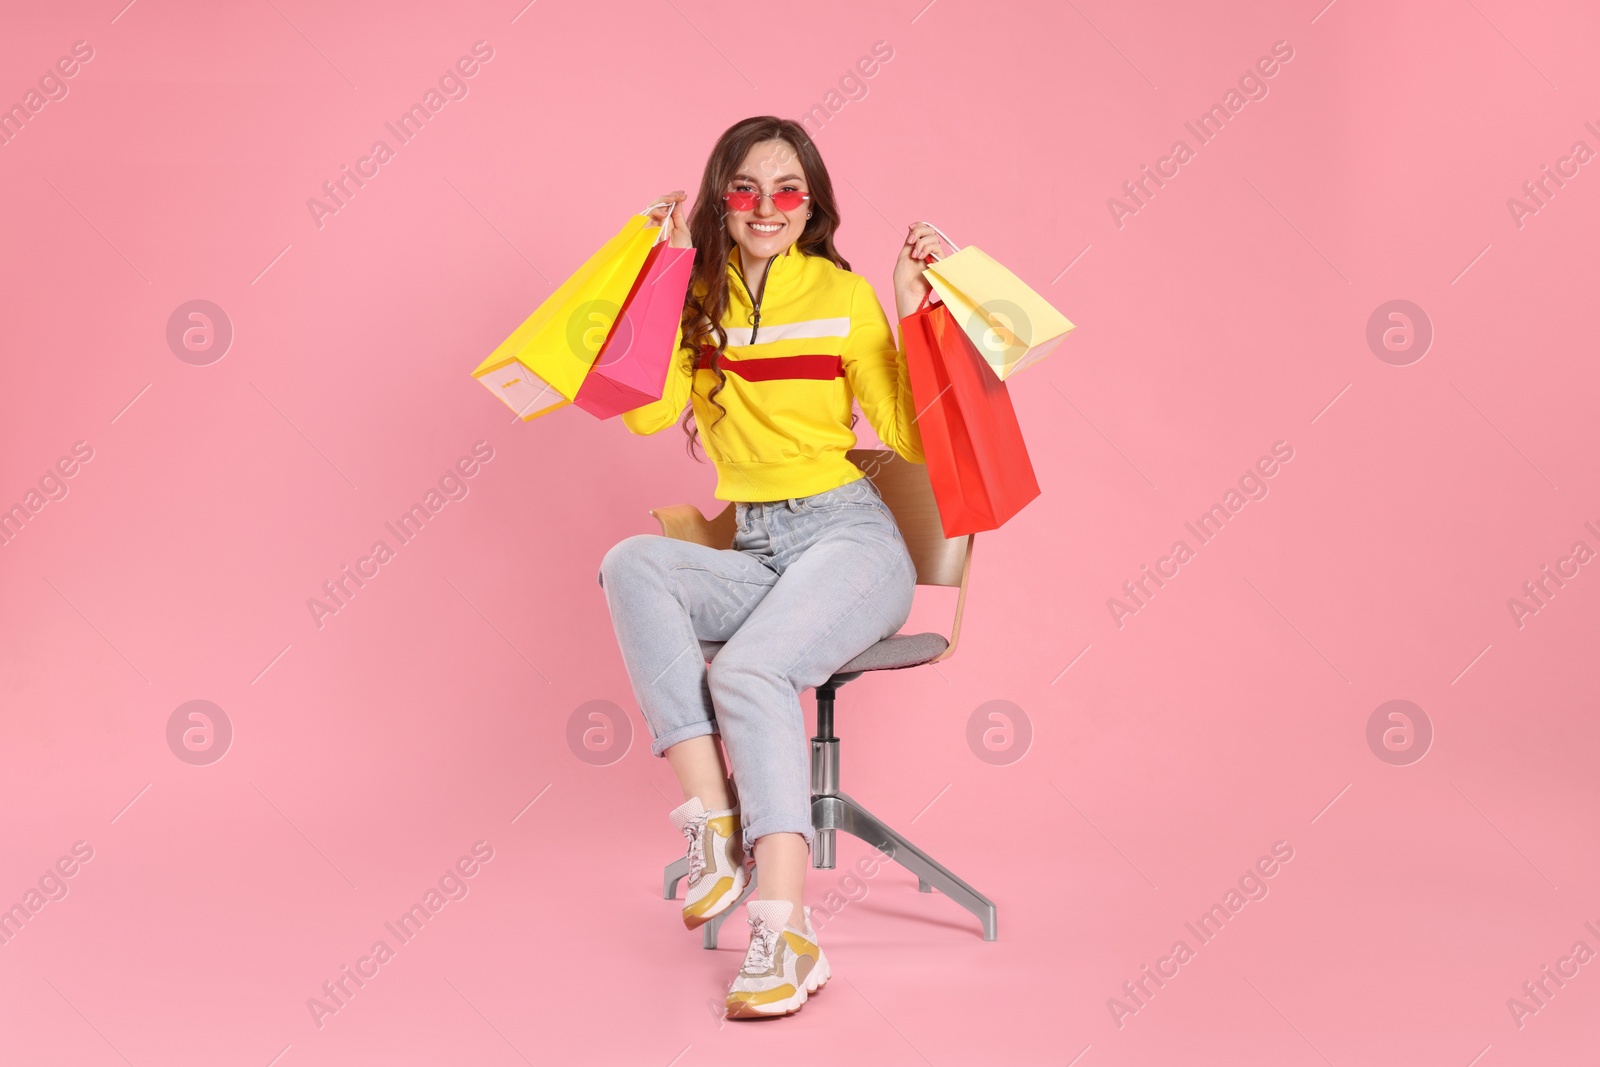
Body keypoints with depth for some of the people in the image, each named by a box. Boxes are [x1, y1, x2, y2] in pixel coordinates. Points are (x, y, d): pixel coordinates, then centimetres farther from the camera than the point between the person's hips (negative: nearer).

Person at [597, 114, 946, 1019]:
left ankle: (785, 931, -31)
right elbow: (646, 411, -9)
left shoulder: (844, 295, 2)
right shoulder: (699, 297, 11)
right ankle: (714, 819, -29)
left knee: (749, 670, -32)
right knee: (631, 561, -27)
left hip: (848, 537, -4)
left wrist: (913, 312, -11)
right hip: (751, 554, 4)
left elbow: (909, 437, -5)